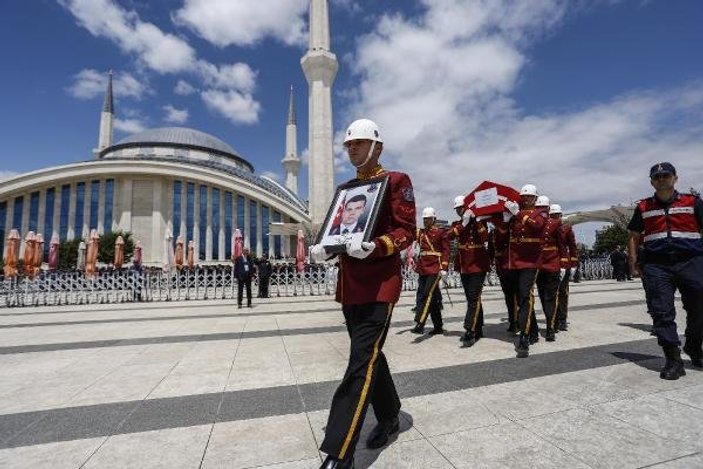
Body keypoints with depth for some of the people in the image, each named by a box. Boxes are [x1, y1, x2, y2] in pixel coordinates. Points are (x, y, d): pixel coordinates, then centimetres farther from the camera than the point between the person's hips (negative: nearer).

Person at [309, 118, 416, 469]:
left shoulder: (397, 181, -1)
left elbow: (407, 231, -9)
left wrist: (374, 247, -27)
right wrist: (324, 249, -2)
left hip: (379, 285, -7)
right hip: (349, 286, 7)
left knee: (361, 364, -8)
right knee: (370, 355, 18)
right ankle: (389, 417, 39)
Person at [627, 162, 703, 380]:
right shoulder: (643, 207, 11)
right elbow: (634, 237, 14)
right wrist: (633, 261, 4)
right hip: (656, 266, 0)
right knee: (662, 313, -3)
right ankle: (673, 359, 3)